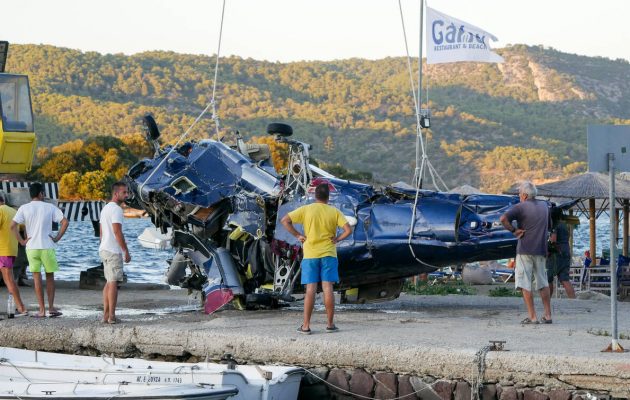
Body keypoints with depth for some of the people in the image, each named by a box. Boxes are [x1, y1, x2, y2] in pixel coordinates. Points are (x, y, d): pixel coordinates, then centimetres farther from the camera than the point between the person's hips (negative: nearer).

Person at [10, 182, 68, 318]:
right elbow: (64, 222, -7)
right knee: (50, 277, 12)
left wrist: (21, 241, -2)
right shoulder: (50, 207, 0)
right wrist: (57, 238, -1)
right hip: (47, 247, 0)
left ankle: (42, 310, 2)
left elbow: (13, 226, -9)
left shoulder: (24, 208, 0)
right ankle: (51, 307, 7)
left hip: (32, 247, 1)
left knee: (37, 278, 5)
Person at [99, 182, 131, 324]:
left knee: (109, 282, 13)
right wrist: (126, 252, -15)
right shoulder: (116, 209, -14)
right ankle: (111, 316, -9)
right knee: (114, 282, -8)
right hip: (113, 251, -10)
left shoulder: (105, 208, 18)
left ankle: (106, 315, 14)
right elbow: (117, 232, -19)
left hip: (104, 249, 10)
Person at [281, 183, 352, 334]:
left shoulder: (306, 210, -2)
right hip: (328, 254, 0)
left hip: (310, 255, 0)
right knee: (328, 288, 2)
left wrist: (297, 235, 1)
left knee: (310, 289, 0)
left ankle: (306, 326, -1)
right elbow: (348, 230, -9)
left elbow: (285, 220, -4)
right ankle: (330, 324, 5)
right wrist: (337, 239, 3)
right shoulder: (334, 212, -1)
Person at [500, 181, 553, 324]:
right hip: (541, 249, 6)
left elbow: (503, 218, -20)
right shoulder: (544, 206, 12)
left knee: (525, 284, -2)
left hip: (525, 250, -6)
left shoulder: (521, 207, -7)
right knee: (543, 283, 13)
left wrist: (513, 230, -10)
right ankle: (548, 315, 12)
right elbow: (549, 225, 26)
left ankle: (532, 317, -6)